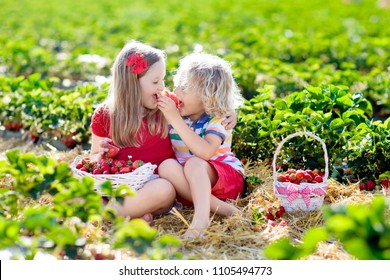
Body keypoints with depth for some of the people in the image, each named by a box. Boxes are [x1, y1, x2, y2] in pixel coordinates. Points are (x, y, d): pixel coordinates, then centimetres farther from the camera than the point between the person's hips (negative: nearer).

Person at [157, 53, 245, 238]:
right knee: (167, 166, -28)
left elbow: (205, 152, -36)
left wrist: (176, 120, -36)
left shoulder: (217, 120, -16)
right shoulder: (173, 114, -2)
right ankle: (221, 208, -32)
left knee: (194, 163, -35)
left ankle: (201, 218, -46)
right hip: (193, 181, 5)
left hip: (225, 177, -5)